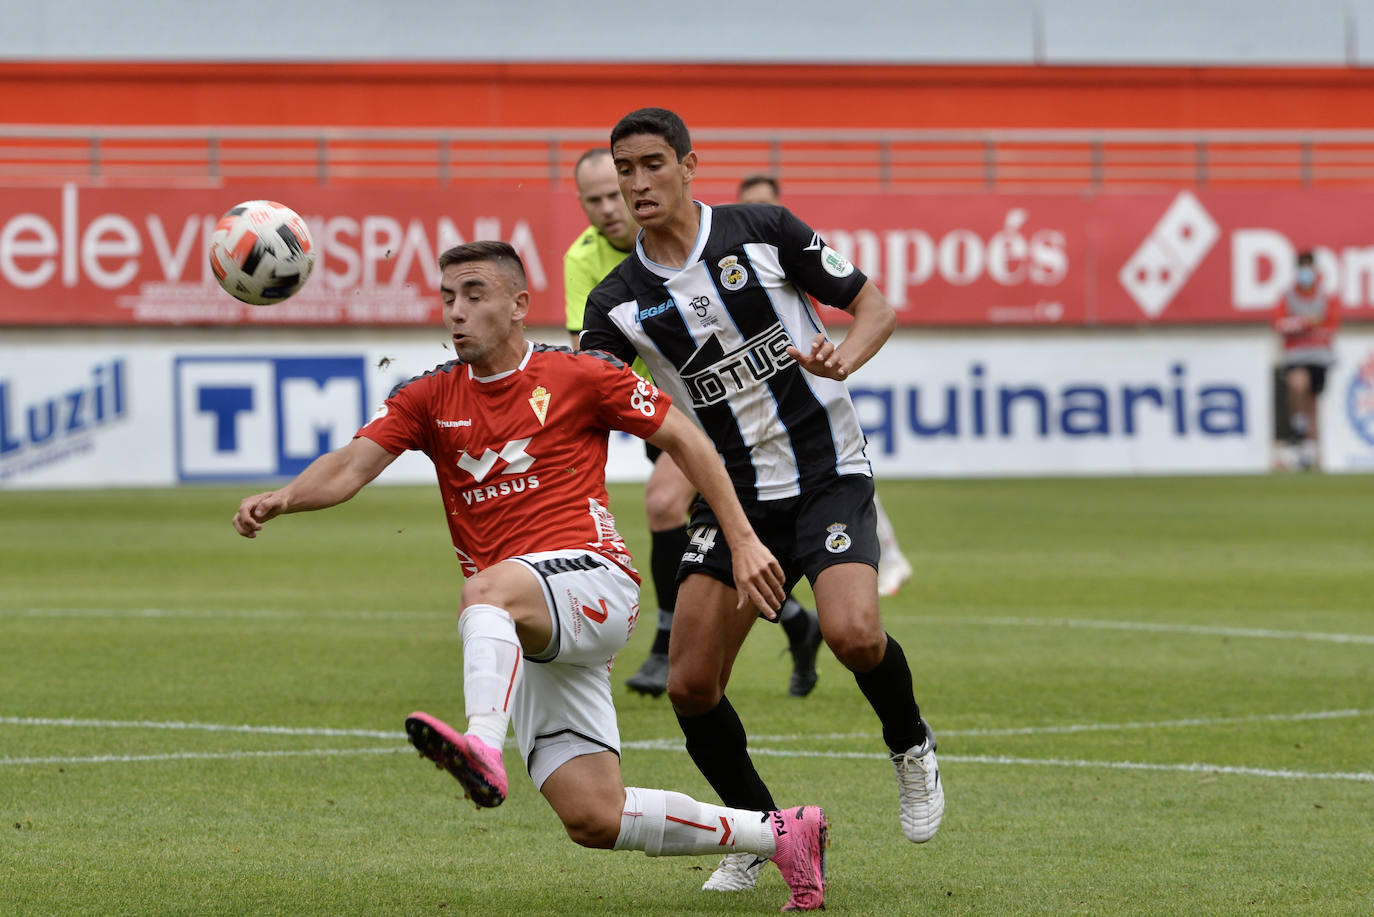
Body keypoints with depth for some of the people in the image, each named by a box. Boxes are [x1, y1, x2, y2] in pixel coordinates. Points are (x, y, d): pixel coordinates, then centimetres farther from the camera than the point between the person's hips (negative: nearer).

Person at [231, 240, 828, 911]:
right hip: (528, 642, 5)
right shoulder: (428, 398, 11)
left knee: (487, 591, -38)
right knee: (593, 820, -3)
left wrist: (743, 541, 3)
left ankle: (483, 747, -63)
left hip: (593, 579, -5)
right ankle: (780, 833, 14)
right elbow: (353, 465, -3)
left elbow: (683, 439, 8)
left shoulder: (577, 377, 2)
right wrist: (282, 498, -24)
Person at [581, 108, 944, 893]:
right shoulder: (619, 302, 0)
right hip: (733, 496, 4)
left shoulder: (762, 232, -6)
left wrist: (847, 357, -20)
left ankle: (911, 744, 5)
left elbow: (875, 304, 1)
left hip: (829, 475, -3)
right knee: (692, 686, -6)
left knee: (851, 631, -28)